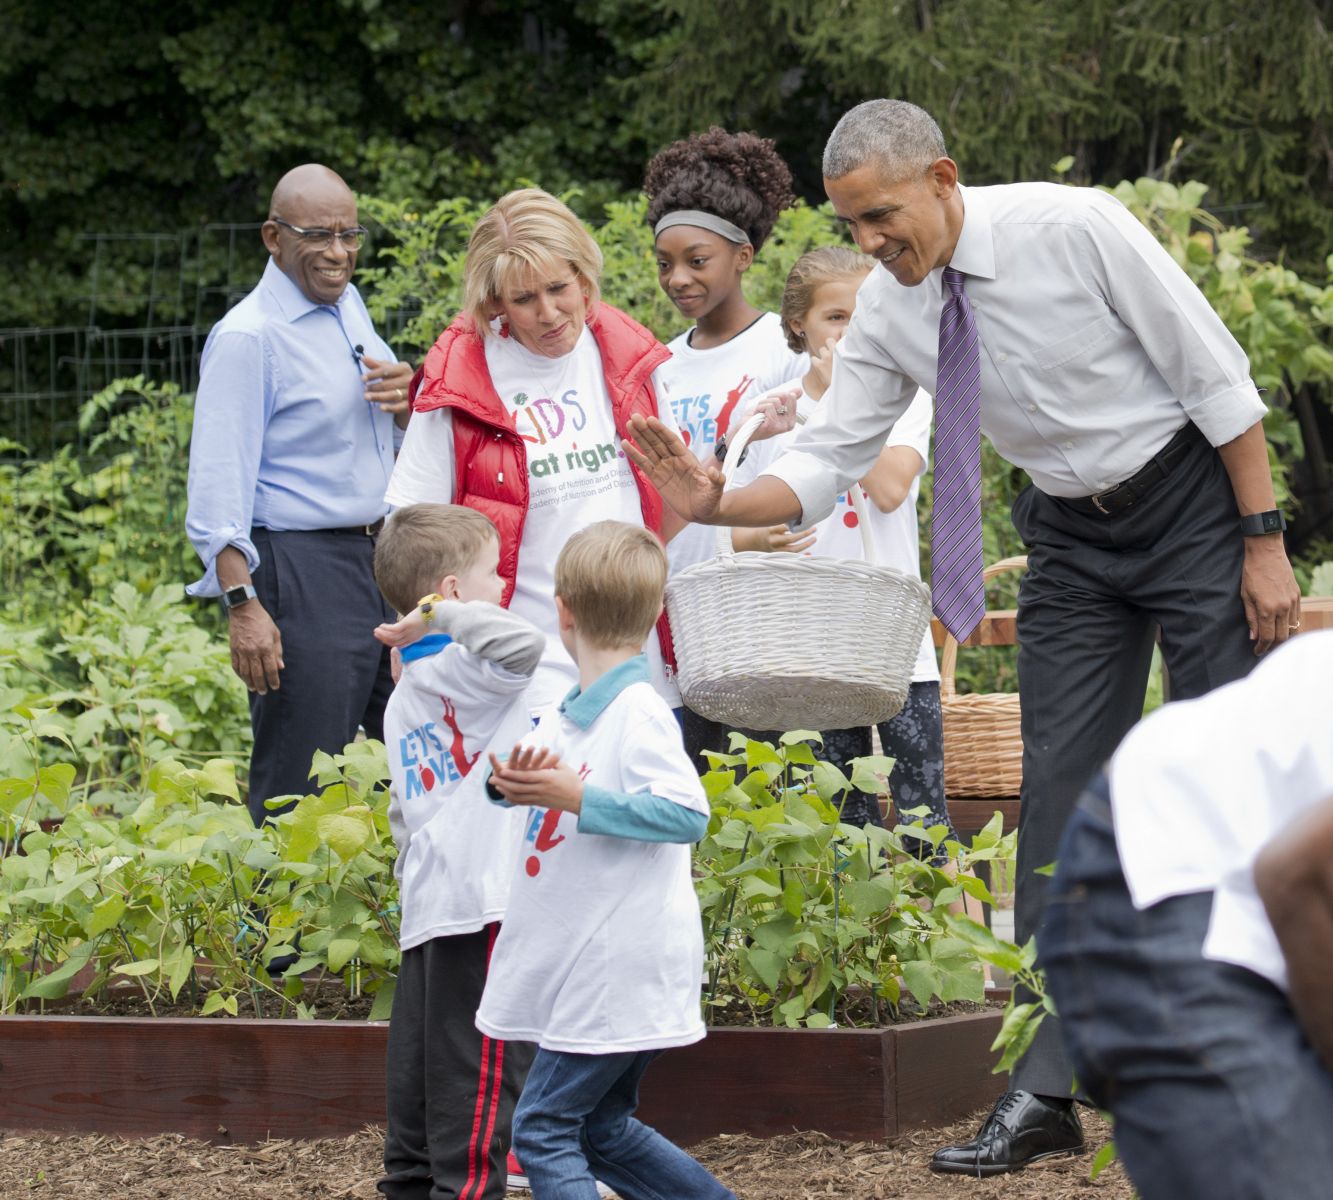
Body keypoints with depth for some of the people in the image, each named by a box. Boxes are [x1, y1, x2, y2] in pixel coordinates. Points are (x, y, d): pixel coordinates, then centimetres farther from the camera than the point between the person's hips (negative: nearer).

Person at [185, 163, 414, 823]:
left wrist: (405, 400, 2)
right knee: (301, 792, -6)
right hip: (301, 569, -8)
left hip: (382, 558, 8)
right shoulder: (247, 336, -12)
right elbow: (218, 483, -16)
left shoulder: (348, 304, 12)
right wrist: (242, 603, -23)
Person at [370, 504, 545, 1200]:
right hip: (482, 906, -9)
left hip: (425, 906, 9)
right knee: (480, 1078, -8)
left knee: (421, 1073, 11)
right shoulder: (461, 674, -10)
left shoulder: (405, 697, 19)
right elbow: (523, 645, -30)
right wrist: (442, 616, -20)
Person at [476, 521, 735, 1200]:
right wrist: (515, 783, -1)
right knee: (603, 1127, 17)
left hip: (622, 966, -10)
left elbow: (687, 814, -24)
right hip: (583, 967, 10)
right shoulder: (565, 713, 10)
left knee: (541, 1128, -8)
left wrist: (577, 796, -25)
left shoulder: (639, 714, -17)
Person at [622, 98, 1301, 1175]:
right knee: (1061, 797, 0)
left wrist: (1265, 543, -16)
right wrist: (718, 504, -23)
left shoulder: (1072, 229, -23)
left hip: (1192, 502, -5)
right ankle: (1047, 1087, 0)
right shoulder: (888, 310, -7)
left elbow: (1217, 376, -17)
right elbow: (828, 463, -3)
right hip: (1074, 538, 5)